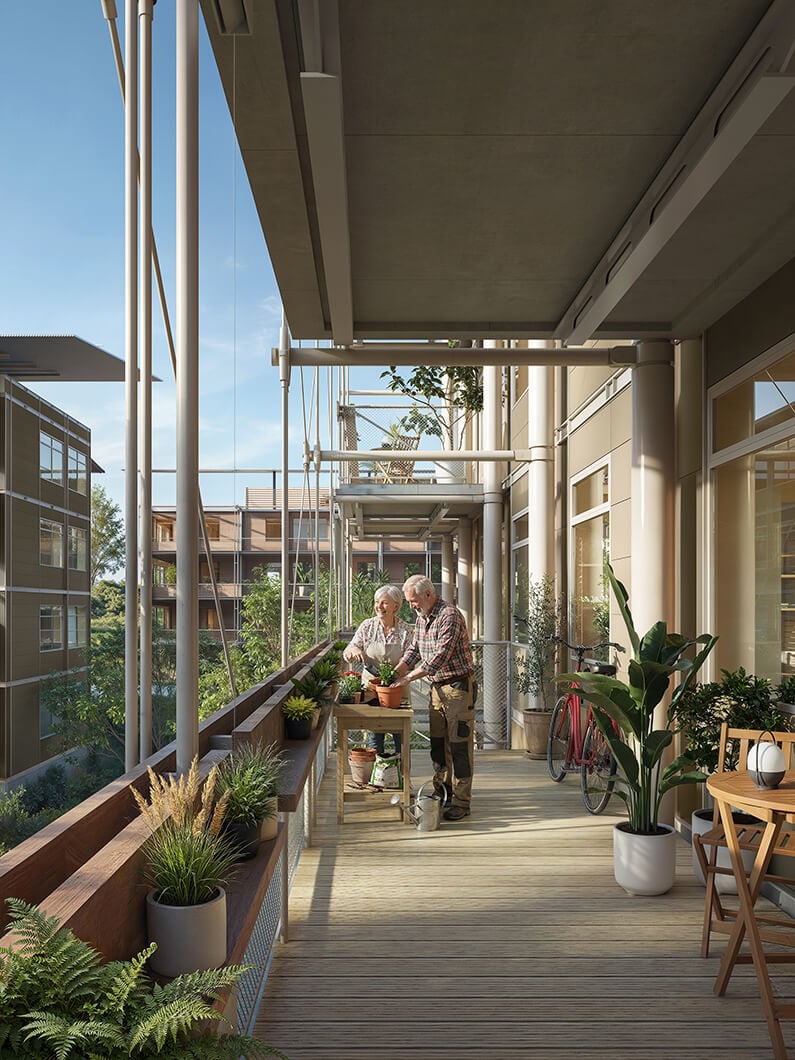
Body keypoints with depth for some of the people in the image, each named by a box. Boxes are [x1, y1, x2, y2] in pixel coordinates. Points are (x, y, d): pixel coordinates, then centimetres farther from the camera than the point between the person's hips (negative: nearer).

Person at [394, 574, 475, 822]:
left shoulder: (449, 615, -20)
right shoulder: (422, 617, 10)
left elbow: (441, 656, -25)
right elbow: (414, 650, 15)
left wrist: (409, 677, -22)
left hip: (459, 685, -9)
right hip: (437, 687, 9)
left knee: (459, 744, -5)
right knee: (438, 743, 13)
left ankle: (461, 802, 0)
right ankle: (441, 794, 25)